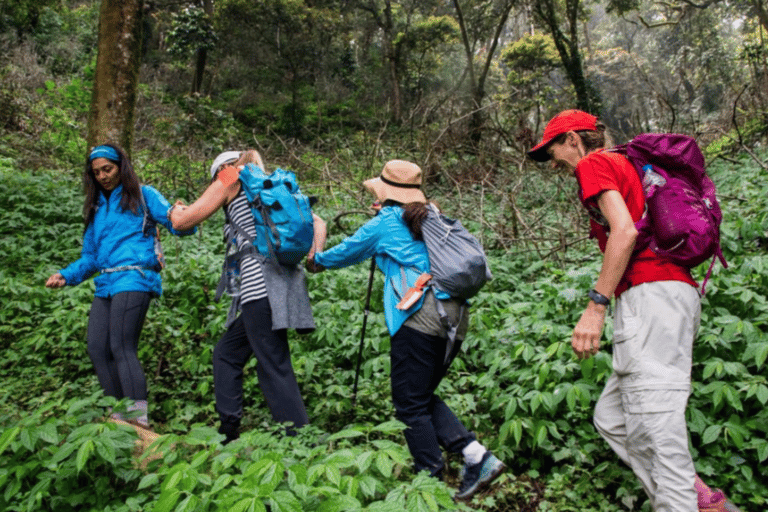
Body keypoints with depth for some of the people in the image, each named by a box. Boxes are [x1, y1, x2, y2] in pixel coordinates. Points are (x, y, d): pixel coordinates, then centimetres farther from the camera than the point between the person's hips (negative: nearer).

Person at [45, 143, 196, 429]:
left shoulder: (142, 196, 8)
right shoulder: (96, 208, 25)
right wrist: (66, 275, 12)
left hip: (133, 280, -7)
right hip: (106, 285, 7)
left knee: (122, 348, -15)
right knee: (97, 348, 0)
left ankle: (139, 419, -14)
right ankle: (119, 414, 8)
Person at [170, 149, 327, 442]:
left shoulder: (231, 177, 8)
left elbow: (182, 222, 8)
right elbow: (318, 223, 19)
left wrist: (176, 210, 30)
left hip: (262, 283, -8)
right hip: (285, 279, 8)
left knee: (274, 368, -6)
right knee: (227, 353, 19)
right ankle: (228, 435, 22)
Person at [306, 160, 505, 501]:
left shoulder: (385, 223, 2)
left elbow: (347, 252, 15)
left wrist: (316, 261, 35)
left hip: (420, 317, -8)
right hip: (454, 316, 8)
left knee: (410, 405, 4)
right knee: (423, 397, 18)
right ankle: (477, 456, 8)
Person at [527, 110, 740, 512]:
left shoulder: (594, 163, 2)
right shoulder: (624, 166, 30)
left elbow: (624, 231, -15)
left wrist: (596, 306, -19)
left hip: (650, 295, -10)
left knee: (653, 426, -12)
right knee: (611, 417, 10)